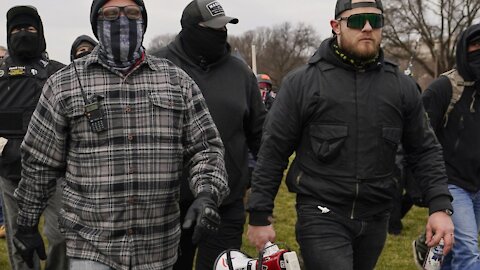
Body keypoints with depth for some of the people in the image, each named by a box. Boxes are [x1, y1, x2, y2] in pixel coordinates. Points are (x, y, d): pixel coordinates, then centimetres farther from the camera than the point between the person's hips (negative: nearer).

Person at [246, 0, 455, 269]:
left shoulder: (402, 86, 4)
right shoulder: (302, 82, -5)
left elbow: (425, 151, 9)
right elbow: (272, 153, -3)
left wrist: (440, 206, -4)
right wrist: (260, 216, -3)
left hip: (375, 219, 4)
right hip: (321, 216, -4)